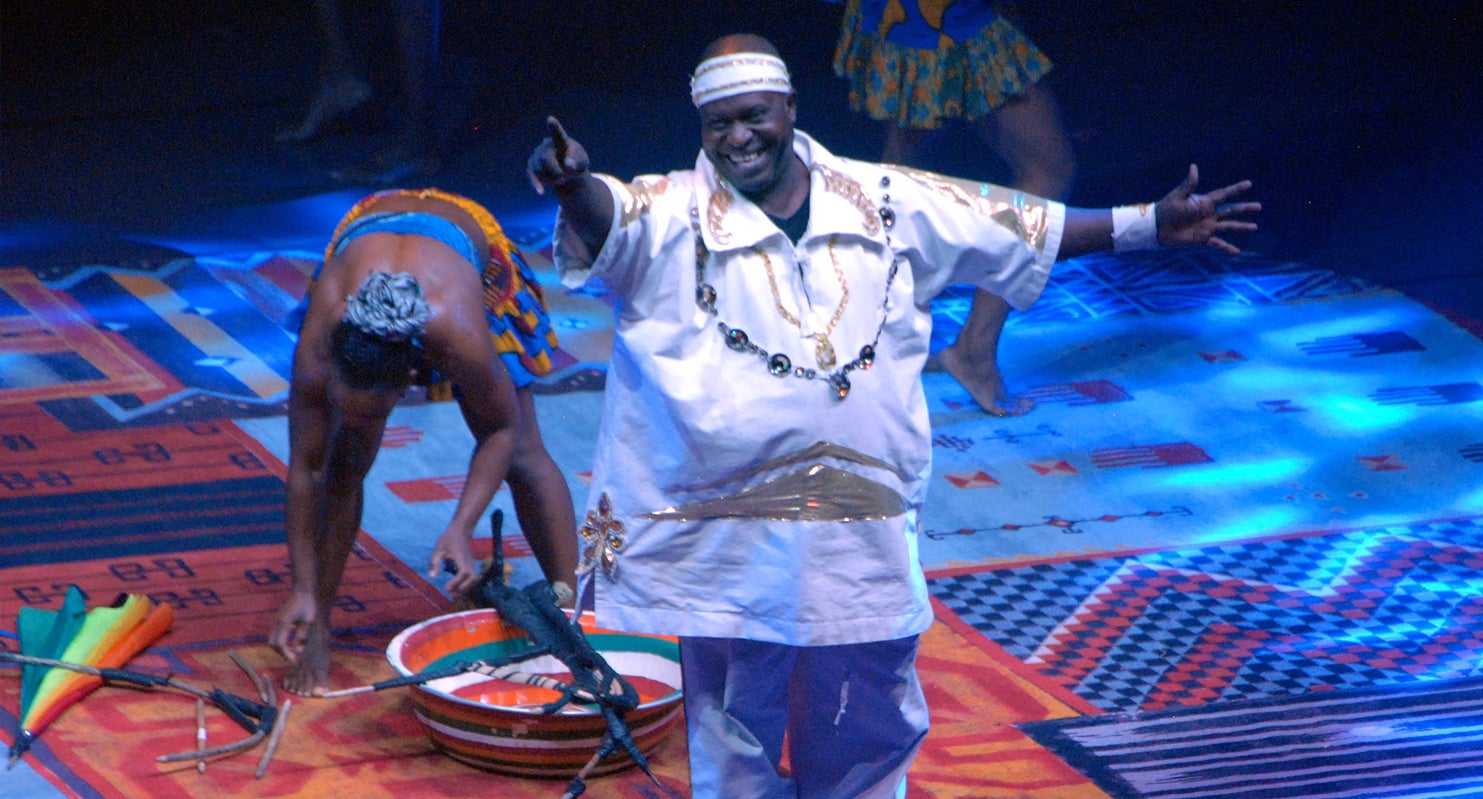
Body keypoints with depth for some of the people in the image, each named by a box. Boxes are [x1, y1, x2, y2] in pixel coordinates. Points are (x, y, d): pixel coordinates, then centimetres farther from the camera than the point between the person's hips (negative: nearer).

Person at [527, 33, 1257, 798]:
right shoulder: (673, 216, -7)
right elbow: (605, 218, -27)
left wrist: (1151, 224, 11)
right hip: (724, 550, -2)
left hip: (862, 550, 2)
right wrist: (573, 185, -52)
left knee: (866, 735, 15)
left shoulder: (886, 205, 3)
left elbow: (1019, 225, 11)